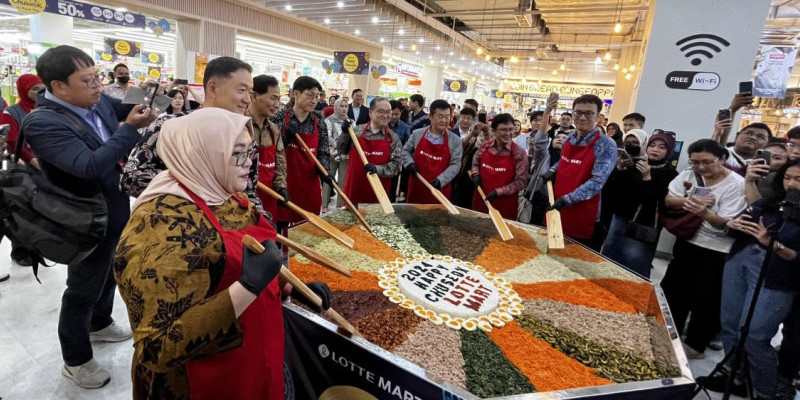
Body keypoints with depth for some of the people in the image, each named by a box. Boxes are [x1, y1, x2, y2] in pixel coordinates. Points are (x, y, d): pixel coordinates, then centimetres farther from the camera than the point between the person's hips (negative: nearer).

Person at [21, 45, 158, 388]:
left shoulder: (99, 101, -3)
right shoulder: (42, 123, -24)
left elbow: (124, 110, 17)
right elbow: (90, 166, -35)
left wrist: (143, 105, -5)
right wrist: (130, 128, -32)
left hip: (116, 211, 8)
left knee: (109, 274, 26)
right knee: (83, 289, 10)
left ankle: (100, 324, 51)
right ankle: (76, 361, 31)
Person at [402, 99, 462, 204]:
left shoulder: (455, 140, 0)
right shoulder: (417, 134, 4)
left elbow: (455, 164, -6)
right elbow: (405, 151, 14)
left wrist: (440, 180, -19)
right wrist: (409, 163, -7)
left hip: (439, 190, -1)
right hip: (416, 188, 1)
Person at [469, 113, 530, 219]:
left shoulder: (519, 153, -10)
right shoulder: (484, 147, 0)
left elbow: (521, 181, -11)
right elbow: (475, 163, 18)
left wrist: (498, 192, -18)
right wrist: (475, 174, -3)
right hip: (481, 200, 3)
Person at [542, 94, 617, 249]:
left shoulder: (606, 146, -12)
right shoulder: (569, 138, 7)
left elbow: (597, 182, -20)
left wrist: (567, 199, -27)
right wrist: (553, 171, 4)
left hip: (583, 219, -6)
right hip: (556, 209, 6)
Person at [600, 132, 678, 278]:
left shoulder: (670, 174, -2)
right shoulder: (634, 164, 6)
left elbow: (661, 202, -15)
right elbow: (610, 188, 1)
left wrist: (647, 178, -20)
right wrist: (620, 169, -13)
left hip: (643, 228, -4)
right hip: (619, 220, 4)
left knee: (634, 273, -2)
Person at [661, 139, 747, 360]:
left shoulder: (736, 184, -17)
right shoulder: (689, 175, -2)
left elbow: (725, 224, -22)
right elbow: (668, 200, -7)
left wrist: (704, 212, -43)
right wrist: (689, 201, -27)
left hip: (717, 252, -5)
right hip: (686, 241, 5)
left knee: (706, 299, 5)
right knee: (674, 291, 16)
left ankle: (695, 345, 24)